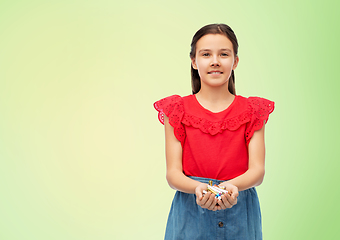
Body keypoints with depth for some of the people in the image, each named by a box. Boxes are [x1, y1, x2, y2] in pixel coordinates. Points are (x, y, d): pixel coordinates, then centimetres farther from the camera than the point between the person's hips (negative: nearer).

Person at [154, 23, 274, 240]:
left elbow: (257, 170, -5)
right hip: (191, 215, 0)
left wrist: (233, 186, -25)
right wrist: (198, 188, -24)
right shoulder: (177, 110, 0)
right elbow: (173, 173, -5)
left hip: (239, 215, 1)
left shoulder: (252, 111, 3)